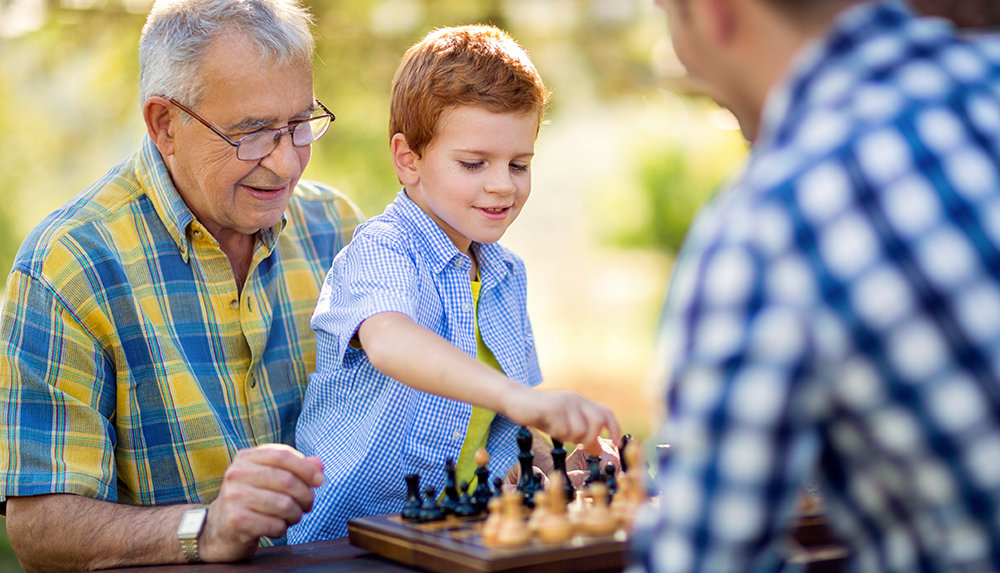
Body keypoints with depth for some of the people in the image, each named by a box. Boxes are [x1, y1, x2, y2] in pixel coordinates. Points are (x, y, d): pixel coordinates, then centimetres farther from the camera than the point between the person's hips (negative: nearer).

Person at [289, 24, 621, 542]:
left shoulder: (508, 277, 12)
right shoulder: (379, 251, -11)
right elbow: (389, 341, -35)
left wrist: (577, 446, 2)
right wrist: (512, 395, -49)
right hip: (339, 536, -6)